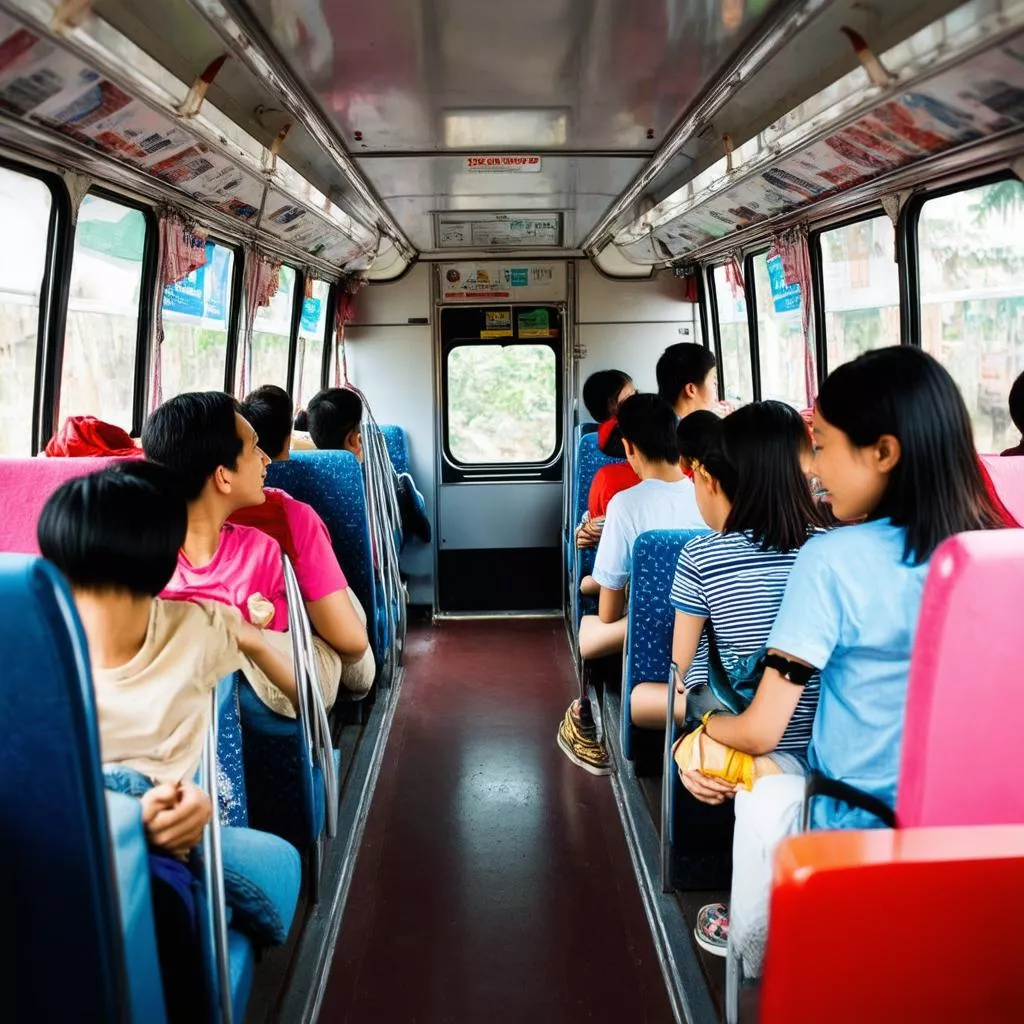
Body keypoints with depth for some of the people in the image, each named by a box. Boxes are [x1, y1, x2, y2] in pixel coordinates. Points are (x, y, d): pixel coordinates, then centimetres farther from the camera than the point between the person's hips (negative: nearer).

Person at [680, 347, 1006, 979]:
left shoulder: (832, 559, -21)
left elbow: (761, 734, -17)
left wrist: (707, 723, 4)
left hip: (858, 829, -5)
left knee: (764, 795, 23)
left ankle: (753, 967, 36)